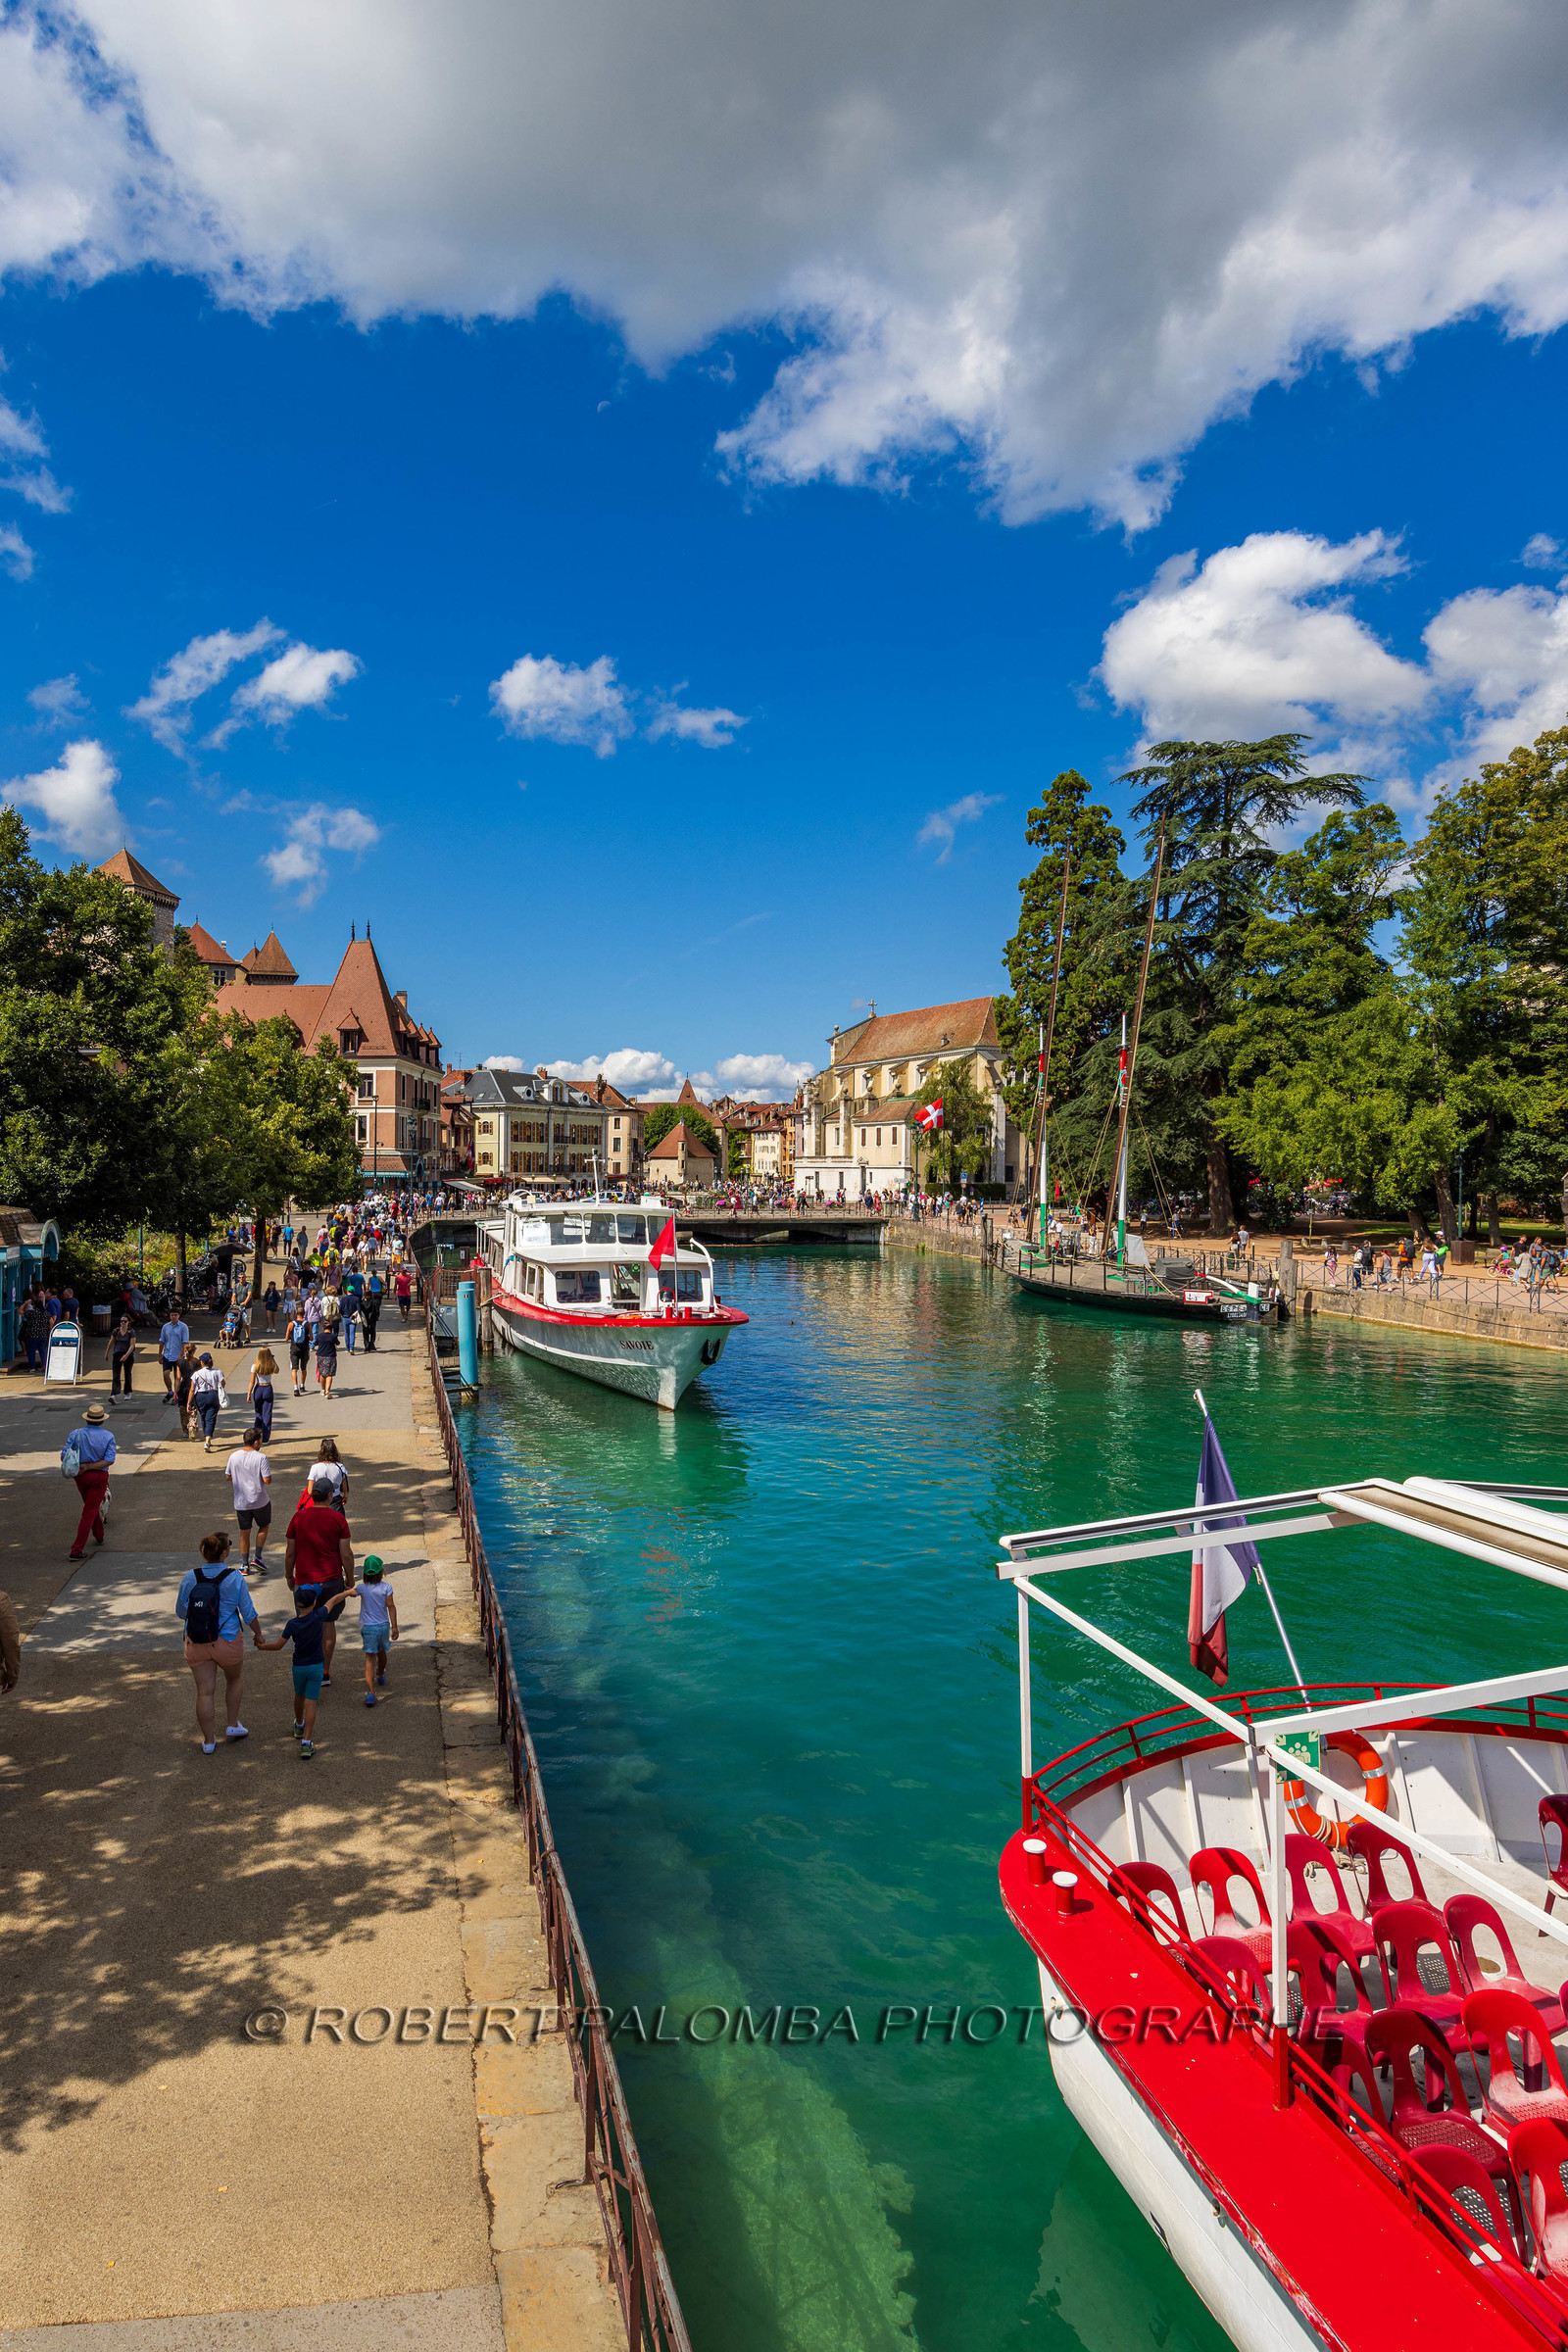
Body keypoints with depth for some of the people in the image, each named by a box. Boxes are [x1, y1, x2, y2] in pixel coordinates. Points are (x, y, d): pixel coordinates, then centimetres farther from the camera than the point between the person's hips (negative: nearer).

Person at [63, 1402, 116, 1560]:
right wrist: (88, 1467, -16)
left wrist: (74, 1468, -1)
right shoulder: (108, 1436, -8)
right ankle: (77, 1549, -7)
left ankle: (99, 1536, 41)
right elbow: (109, 1460, -16)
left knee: (91, 1506, 25)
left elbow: (64, 1456, -11)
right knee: (90, 1512, -1)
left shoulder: (76, 1434, -4)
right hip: (99, 1476, -3)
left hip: (81, 1476, 3)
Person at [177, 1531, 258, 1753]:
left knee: (204, 1692, 10)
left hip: (196, 1644, 2)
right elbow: (248, 1613, -7)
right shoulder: (234, 1578, -15)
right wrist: (259, 1634, 9)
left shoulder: (190, 1578, -8)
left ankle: (209, 1741, 20)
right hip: (227, 1642, -2)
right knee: (233, 1680, 25)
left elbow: (181, 1611, 5)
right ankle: (233, 1725, 32)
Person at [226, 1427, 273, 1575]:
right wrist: (268, 1471, 0)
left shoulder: (234, 1456, -4)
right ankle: (258, 1557, 11)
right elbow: (267, 1480, -19)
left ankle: (245, 1565, 19)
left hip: (241, 1502, 3)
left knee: (244, 1532, 15)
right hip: (260, 1501, -3)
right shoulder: (261, 1458, -18)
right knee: (264, 1526, 20)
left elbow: (227, 1477, 6)